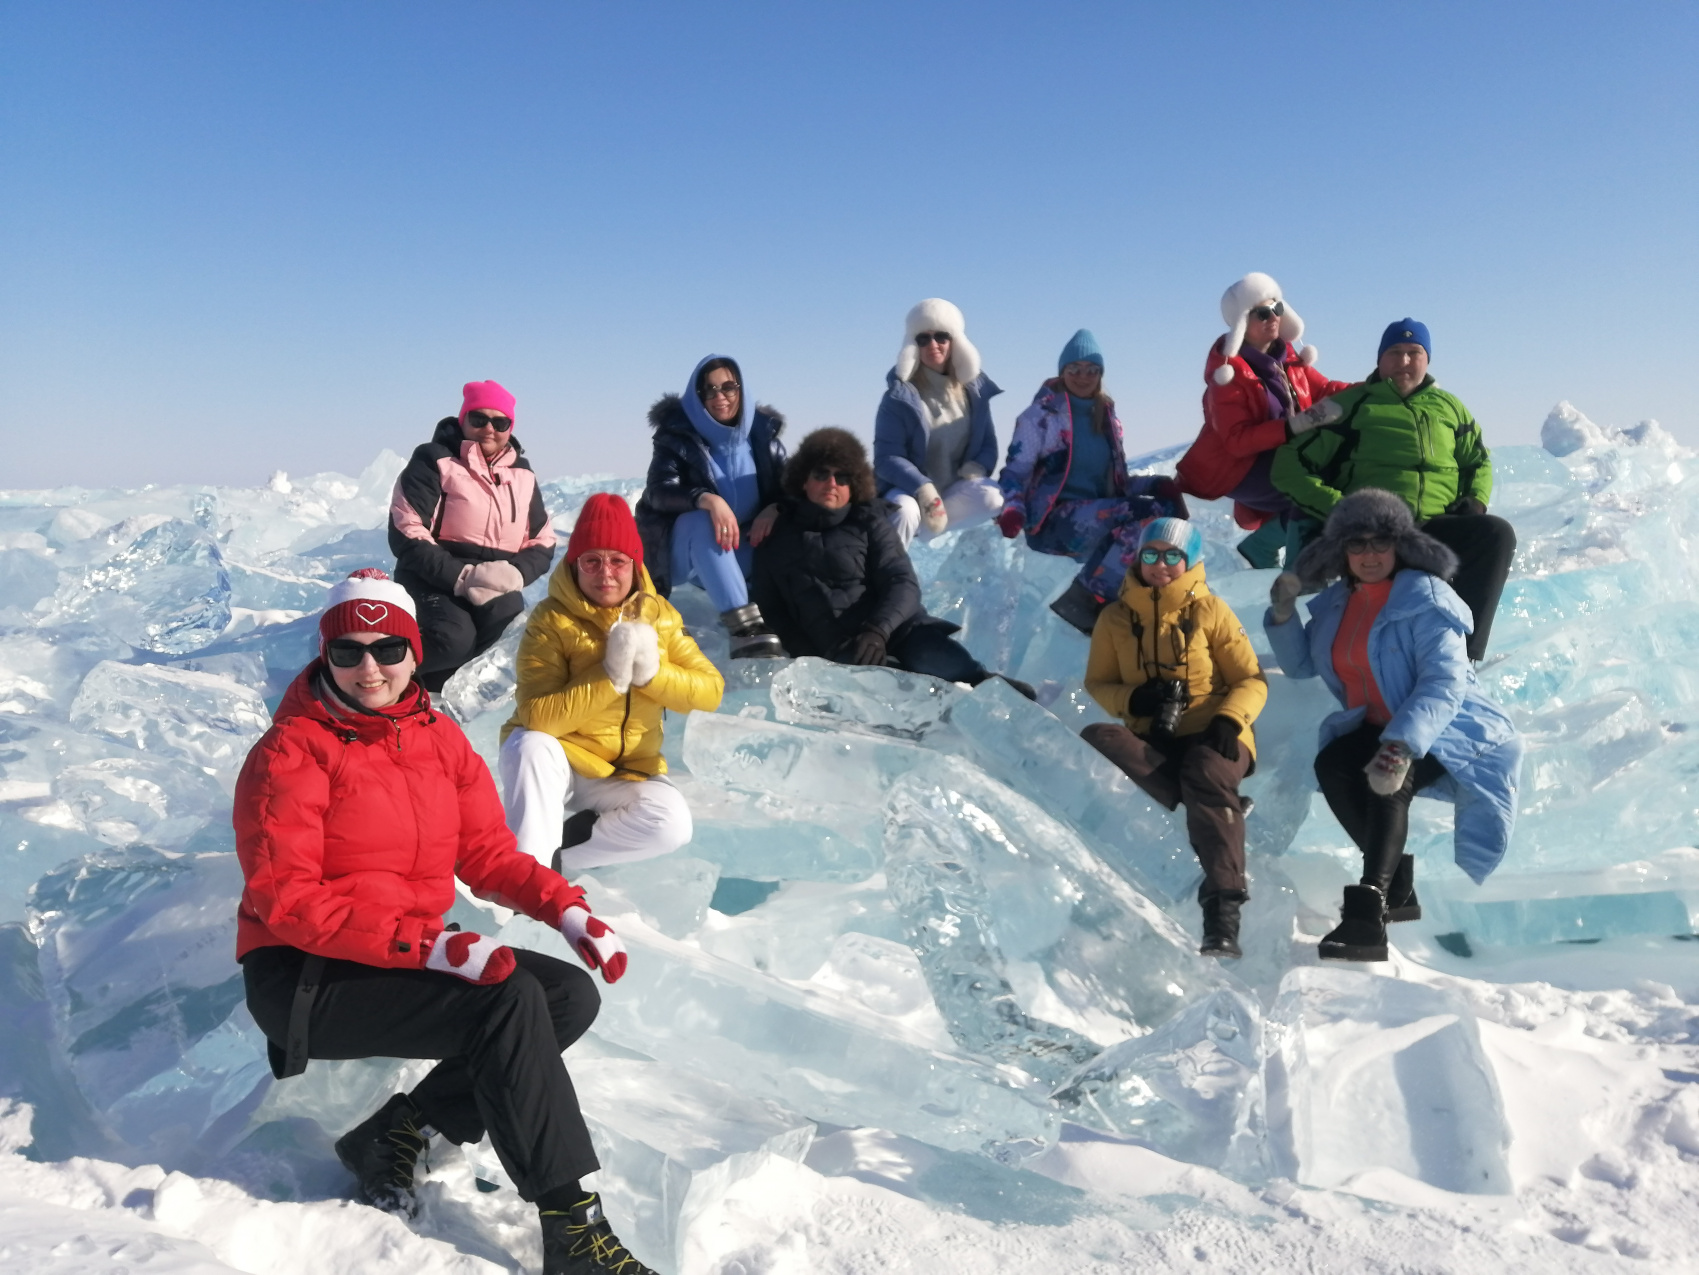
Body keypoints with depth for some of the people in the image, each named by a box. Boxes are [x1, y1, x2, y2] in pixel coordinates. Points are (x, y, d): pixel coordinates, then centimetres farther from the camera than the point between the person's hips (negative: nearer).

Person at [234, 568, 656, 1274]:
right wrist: (425, 944, -29)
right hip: (303, 980, -7)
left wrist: (564, 906, -9)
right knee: (510, 1000, -26)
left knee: (572, 994, -10)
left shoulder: (437, 736, 7)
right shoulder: (290, 752, -12)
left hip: (411, 953, 7)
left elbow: (488, 852, 10)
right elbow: (286, 899, -19)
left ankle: (399, 1135, -6)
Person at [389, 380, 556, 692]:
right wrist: (461, 576, -25)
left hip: (497, 588, 4)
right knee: (452, 638, -34)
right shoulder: (433, 461, -3)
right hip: (434, 580, -4)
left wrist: (516, 573, -14)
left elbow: (542, 543, 10)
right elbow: (405, 535, -12)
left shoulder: (522, 474, 13)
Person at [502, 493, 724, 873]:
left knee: (672, 823, -25)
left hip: (624, 772, 3)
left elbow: (711, 691, -8)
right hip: (556, 762, -3)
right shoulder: (551, 620, -15)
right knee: (531, 746, -36)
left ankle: (556, 853, -11)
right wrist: (610, 676, -32)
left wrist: (651, 673, -24)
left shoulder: (658, 615, -1)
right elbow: (537, 718, -25)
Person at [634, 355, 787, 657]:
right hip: (684, 551, -3)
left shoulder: (762, 432, 1)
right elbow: (658, 491, -21)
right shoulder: (678, 434, -7)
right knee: (702, 520, -38)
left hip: (744, 551, 3)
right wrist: (706, 499, -41)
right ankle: (744, 627, -51)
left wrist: (774, 508, -25)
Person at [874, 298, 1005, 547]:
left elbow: (988, 445, 7)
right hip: (908, 490, -4)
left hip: (955, 493, 4)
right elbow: (887, 457, -16)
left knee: (993, 498, -26)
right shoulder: (901, 395, -11)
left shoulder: (974, 389, 3)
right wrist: (923, 489, -32)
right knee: (905, 510, -38)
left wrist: (977, 468, -17)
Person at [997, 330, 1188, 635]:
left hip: (1100, 523, 6)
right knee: (1147, 513, -28)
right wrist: (1011, 509, -22)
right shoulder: (1042, 414, 3)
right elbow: (1015, 469, -1)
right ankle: (1086, 598, -27)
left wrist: (1155, 485, 1)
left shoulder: (1108, 418, 19)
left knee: (1167, 507, -20)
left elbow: (1116, 484, 22)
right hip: (1052, 520, -6)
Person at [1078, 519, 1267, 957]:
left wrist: (1228, 720, -19)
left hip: (1210, 739, -2)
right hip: (1151, 742, 3)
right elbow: (1097, 684, 11)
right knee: (1096, 739, -28)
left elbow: (1252, 681, 2)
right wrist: (1133, 698, -12)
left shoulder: (1210, 610, 2)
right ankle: (1220, 812, -27)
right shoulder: (1116, 618, 8)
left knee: (1206, 774, -37)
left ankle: (1222, 911, -36)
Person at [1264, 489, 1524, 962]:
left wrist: (1401, 746, -41)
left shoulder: (1425, 597, -14)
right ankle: (1396, 887, -14)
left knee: (1387, 780, -34)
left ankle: (1367, 917, -43)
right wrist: (1283, 613, -2)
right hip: (1380, 727, 6)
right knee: (1331, 764, -24)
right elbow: (1301, 665, 18)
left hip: (1448, 728, -6)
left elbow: (1444, 683, -25)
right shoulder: (1335, 603, 8)